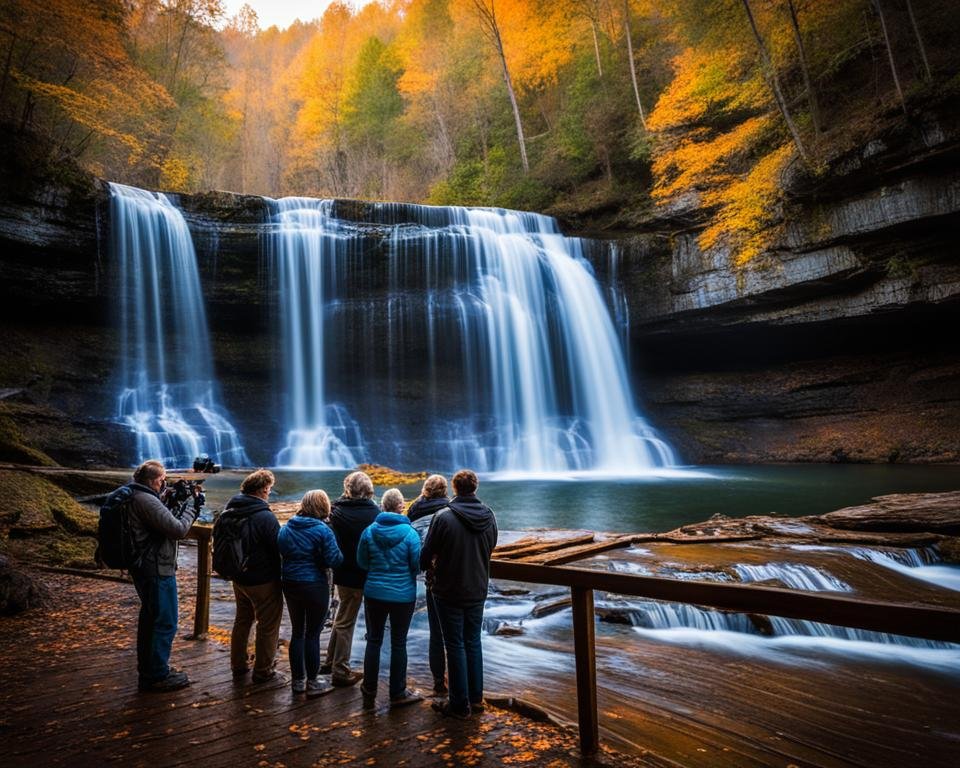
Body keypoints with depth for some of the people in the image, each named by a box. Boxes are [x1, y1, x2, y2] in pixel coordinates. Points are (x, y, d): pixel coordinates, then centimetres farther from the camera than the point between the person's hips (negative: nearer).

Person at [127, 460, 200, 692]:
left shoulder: (133, 497, 9)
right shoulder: (147, 501, -23)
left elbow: (162, 521, 14)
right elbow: (177, 530, -24)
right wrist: (191, 508, -10)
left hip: (143, 568, 11)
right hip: (157, 571, -11)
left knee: (149, 618, 22)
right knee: (165, 623, 0)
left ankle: (147, 670, 34)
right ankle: (158, 676, 9)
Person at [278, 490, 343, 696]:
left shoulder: (286, 528, 2)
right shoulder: (322, 530, -16)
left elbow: (280, 553, 6)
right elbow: (334, 560, -18)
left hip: (290, 584, 5)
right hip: (315, 586, -5)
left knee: (297, 632, 17)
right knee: (312, 634, 6)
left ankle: (298, 680, 27)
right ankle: (312, 683, 16)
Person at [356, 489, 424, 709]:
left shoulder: (369, 531, -8)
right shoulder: (409, 533, -15)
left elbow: (362, 562, 2)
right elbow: (417, 565, -8)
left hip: (374, 593, 2)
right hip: (403, 595, -2)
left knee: (373, 641, 16)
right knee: (399, 643, 11)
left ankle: (369, 692, 24)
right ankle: (398, 693, 22)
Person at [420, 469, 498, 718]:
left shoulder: (443, 517, -19)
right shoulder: (489, 516, -4)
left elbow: (426, 555, -13)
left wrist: (428, 566, 10)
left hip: (449, 592, -4)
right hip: (477, 591, 5)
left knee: (455, 646, 7)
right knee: (473, 642, 18)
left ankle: (460, 704, 17)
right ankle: (476, 698, 28)